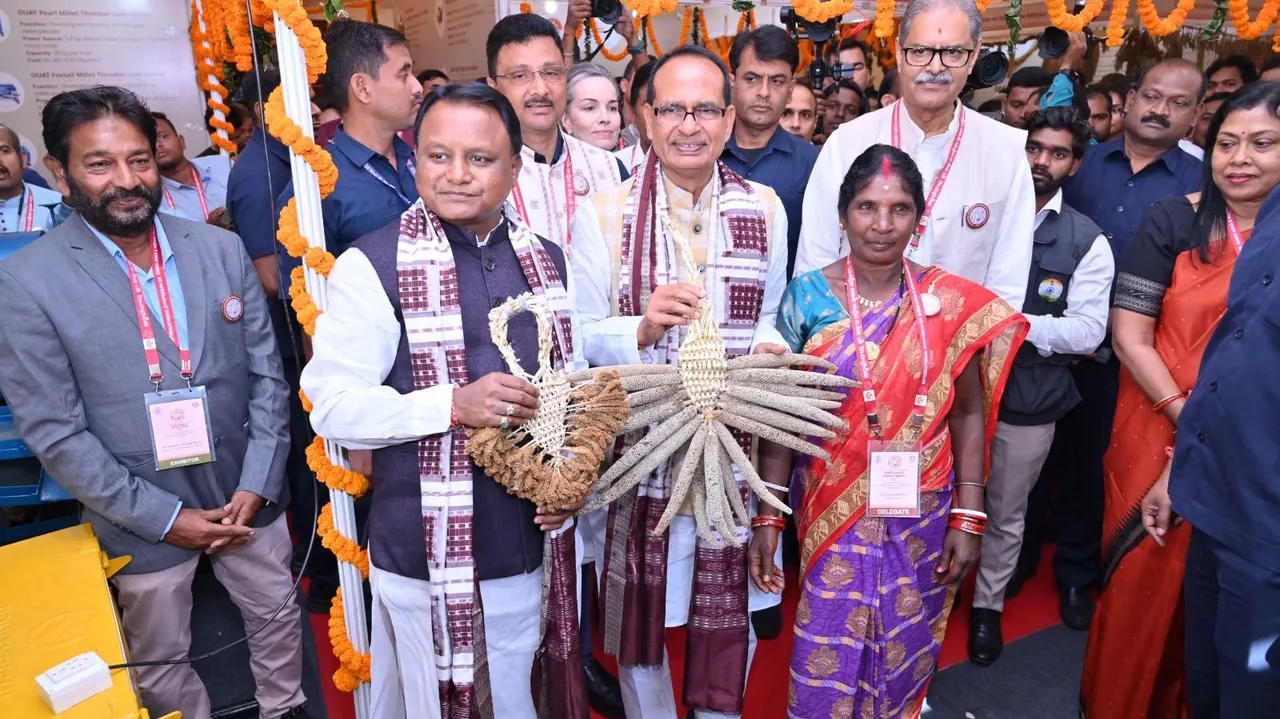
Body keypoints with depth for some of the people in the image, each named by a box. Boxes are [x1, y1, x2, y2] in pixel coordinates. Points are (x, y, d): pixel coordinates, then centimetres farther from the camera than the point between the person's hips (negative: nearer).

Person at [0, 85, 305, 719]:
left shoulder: (221, 249, -5)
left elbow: (267, 374, -2)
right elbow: (54, 433, -12)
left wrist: (257, 484, -8)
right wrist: (163, 517, -13)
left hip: (248, 498, 3)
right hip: (142, 518, -2)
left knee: (277, 617, 22)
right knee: (161, 664, 18)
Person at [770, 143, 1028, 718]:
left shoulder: (950, 303, -3)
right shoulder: (807, 296, -7)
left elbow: (968, 416, 2)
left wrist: (968, 519, -3)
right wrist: (766, 517, -7)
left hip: (922, 517, 2)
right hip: (833, 514, -1)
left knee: (904, 659, 17)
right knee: (826, 666, 6)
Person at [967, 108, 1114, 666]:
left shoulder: (1087, 241, -1)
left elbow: (1089, 329, -7)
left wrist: (1018, 323, -20)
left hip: (1029, 398, 0)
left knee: (1006, 512, 14)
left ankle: (987, 605, 35)